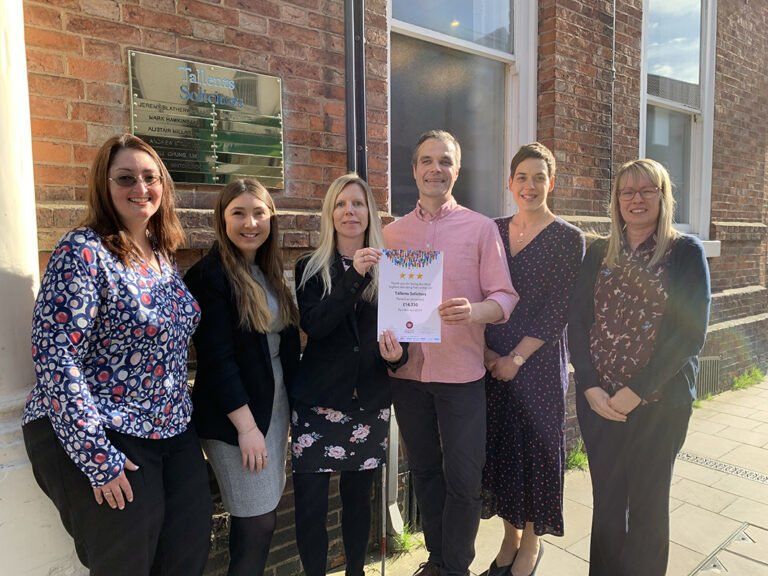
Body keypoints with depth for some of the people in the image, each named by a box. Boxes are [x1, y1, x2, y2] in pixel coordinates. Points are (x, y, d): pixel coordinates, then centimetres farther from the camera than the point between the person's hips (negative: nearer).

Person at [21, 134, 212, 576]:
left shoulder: (163, 255, 6)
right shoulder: (83, 252, -16)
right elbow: (54, 356, -21)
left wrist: (181, 418, 11)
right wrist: (97, 456, -21)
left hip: (173, 433, 7)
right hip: (102, 441, -7)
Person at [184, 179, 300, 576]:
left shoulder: (269, 272, 9)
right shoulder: (209, 275, -14)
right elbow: (216, 358, -17)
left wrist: (290, 400, 8)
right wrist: (246, 425, -17)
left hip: (276, 404, 7)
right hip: (234, 414, -7)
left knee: (262, 516, 16)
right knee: (258, 522, 2)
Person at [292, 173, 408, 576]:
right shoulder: (310, 268, 1)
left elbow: (399, 330, 6)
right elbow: (313, 324, -14)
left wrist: (397, 354, -16)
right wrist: (354, 275, -22)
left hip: (370, 402, 2)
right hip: (317, 402, -1)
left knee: (358, 498, 14)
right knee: (310, 505, 2)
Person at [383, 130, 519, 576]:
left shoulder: (481, 228, -1)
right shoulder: (392, 233, 7)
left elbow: (505, 298, -4)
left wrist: (474, 310, -25)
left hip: (462, 372, -3)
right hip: (408, 371, 3)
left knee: (463, 479, 5)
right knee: (424, 472, 16)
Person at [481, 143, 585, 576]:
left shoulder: (568, 238, -4)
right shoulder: (494, 231, 7)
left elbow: (557, 310, -10)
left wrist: (517, 358, -14)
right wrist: (485, 350, -6)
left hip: (539, 360, -3)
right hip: (491, 361, 4)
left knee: (536, 444, 7)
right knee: (500, 442, 12)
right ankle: (510, 535, 33)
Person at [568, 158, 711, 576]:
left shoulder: (686, 252, -3)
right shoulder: (598, 254, 6)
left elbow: (689, 333, -11)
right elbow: (577, 322, 2)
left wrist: (636, 392, -15)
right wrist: (591, 388, -10)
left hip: (659, 403, -2)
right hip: (598, 401, 3)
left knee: (648, 503, 12)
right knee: (606, 501, 12)